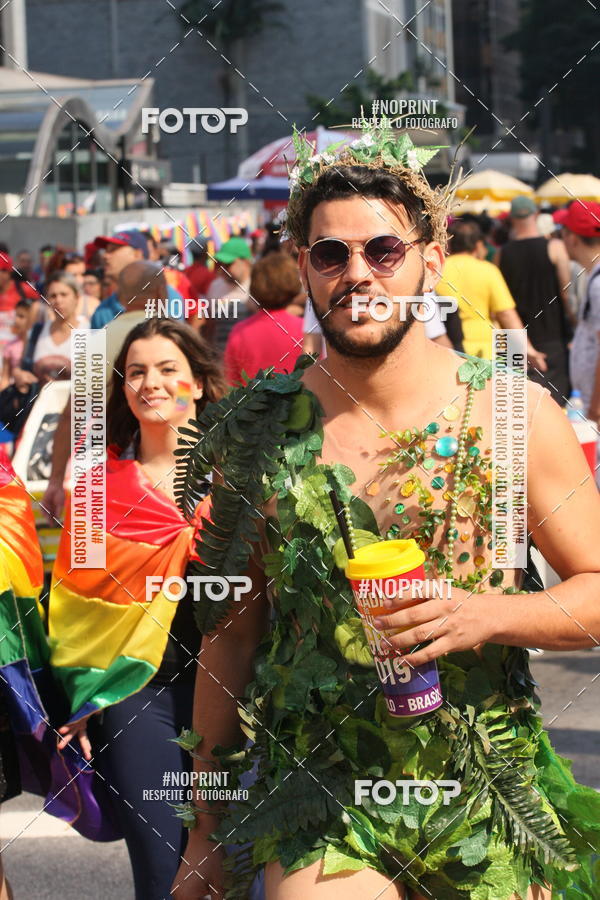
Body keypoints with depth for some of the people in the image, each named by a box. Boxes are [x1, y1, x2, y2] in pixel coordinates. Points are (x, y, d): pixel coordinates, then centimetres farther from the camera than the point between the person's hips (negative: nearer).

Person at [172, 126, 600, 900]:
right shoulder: (260, 430, 0)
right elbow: (229, 634, 7)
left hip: (490, 811, 1)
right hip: (317, 815, 0)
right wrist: (207, 834, 10)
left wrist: (484, 615, -19)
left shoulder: (515, 415, -4)